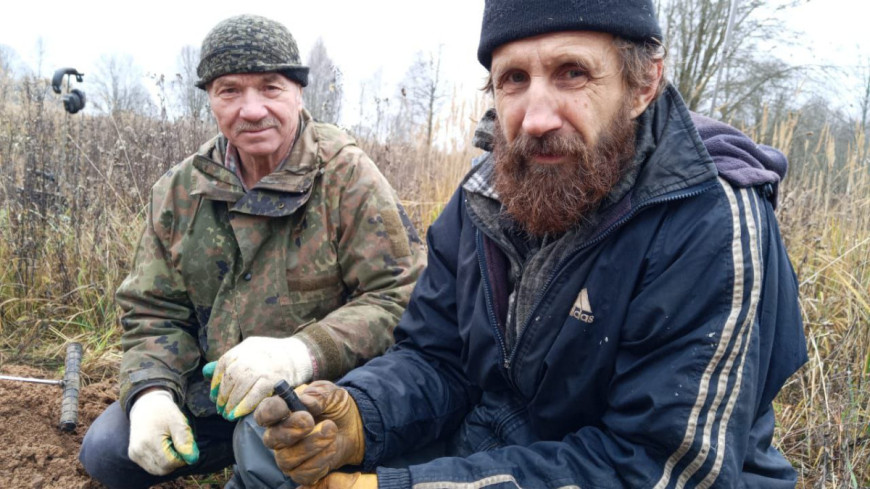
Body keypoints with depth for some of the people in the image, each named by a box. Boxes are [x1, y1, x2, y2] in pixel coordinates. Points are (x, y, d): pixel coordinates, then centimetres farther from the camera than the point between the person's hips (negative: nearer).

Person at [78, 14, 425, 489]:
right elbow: (153, 310, 7)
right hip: (212, 391, 6)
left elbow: (403, 296, -20)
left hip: (316, 391, -5)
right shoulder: (180, 188, 3)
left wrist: (305, 351, -36)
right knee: (106, 451, -6)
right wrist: (151, 392, -13)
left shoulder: (347, 177, -12)